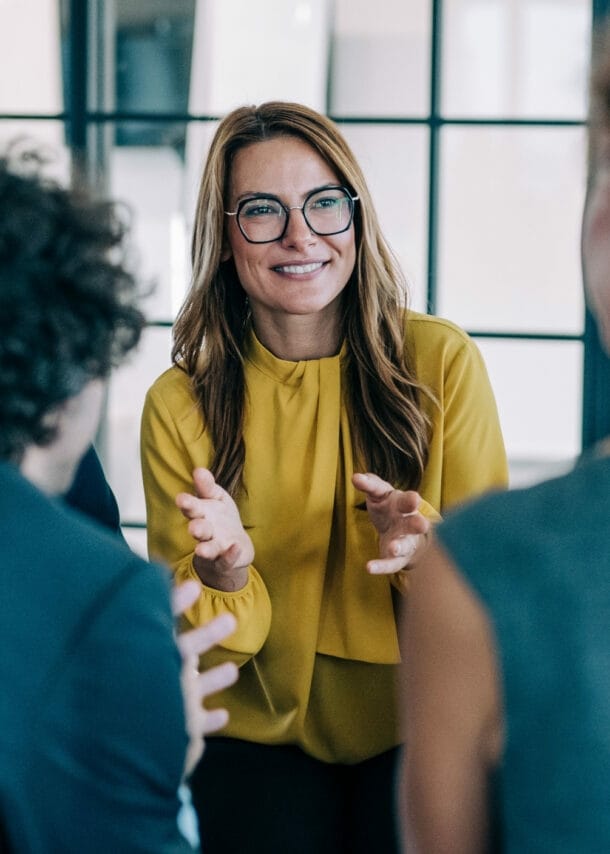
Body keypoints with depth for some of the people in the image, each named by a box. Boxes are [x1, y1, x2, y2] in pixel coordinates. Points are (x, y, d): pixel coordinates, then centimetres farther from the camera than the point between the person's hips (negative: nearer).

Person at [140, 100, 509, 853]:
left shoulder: (441, 361, -4)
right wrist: (225, 575, -22)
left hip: (420, 732, 0)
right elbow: (186, 644, -1)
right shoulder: (179, 406, -2)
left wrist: (424, 550, -22)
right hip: (263, 735, 0)